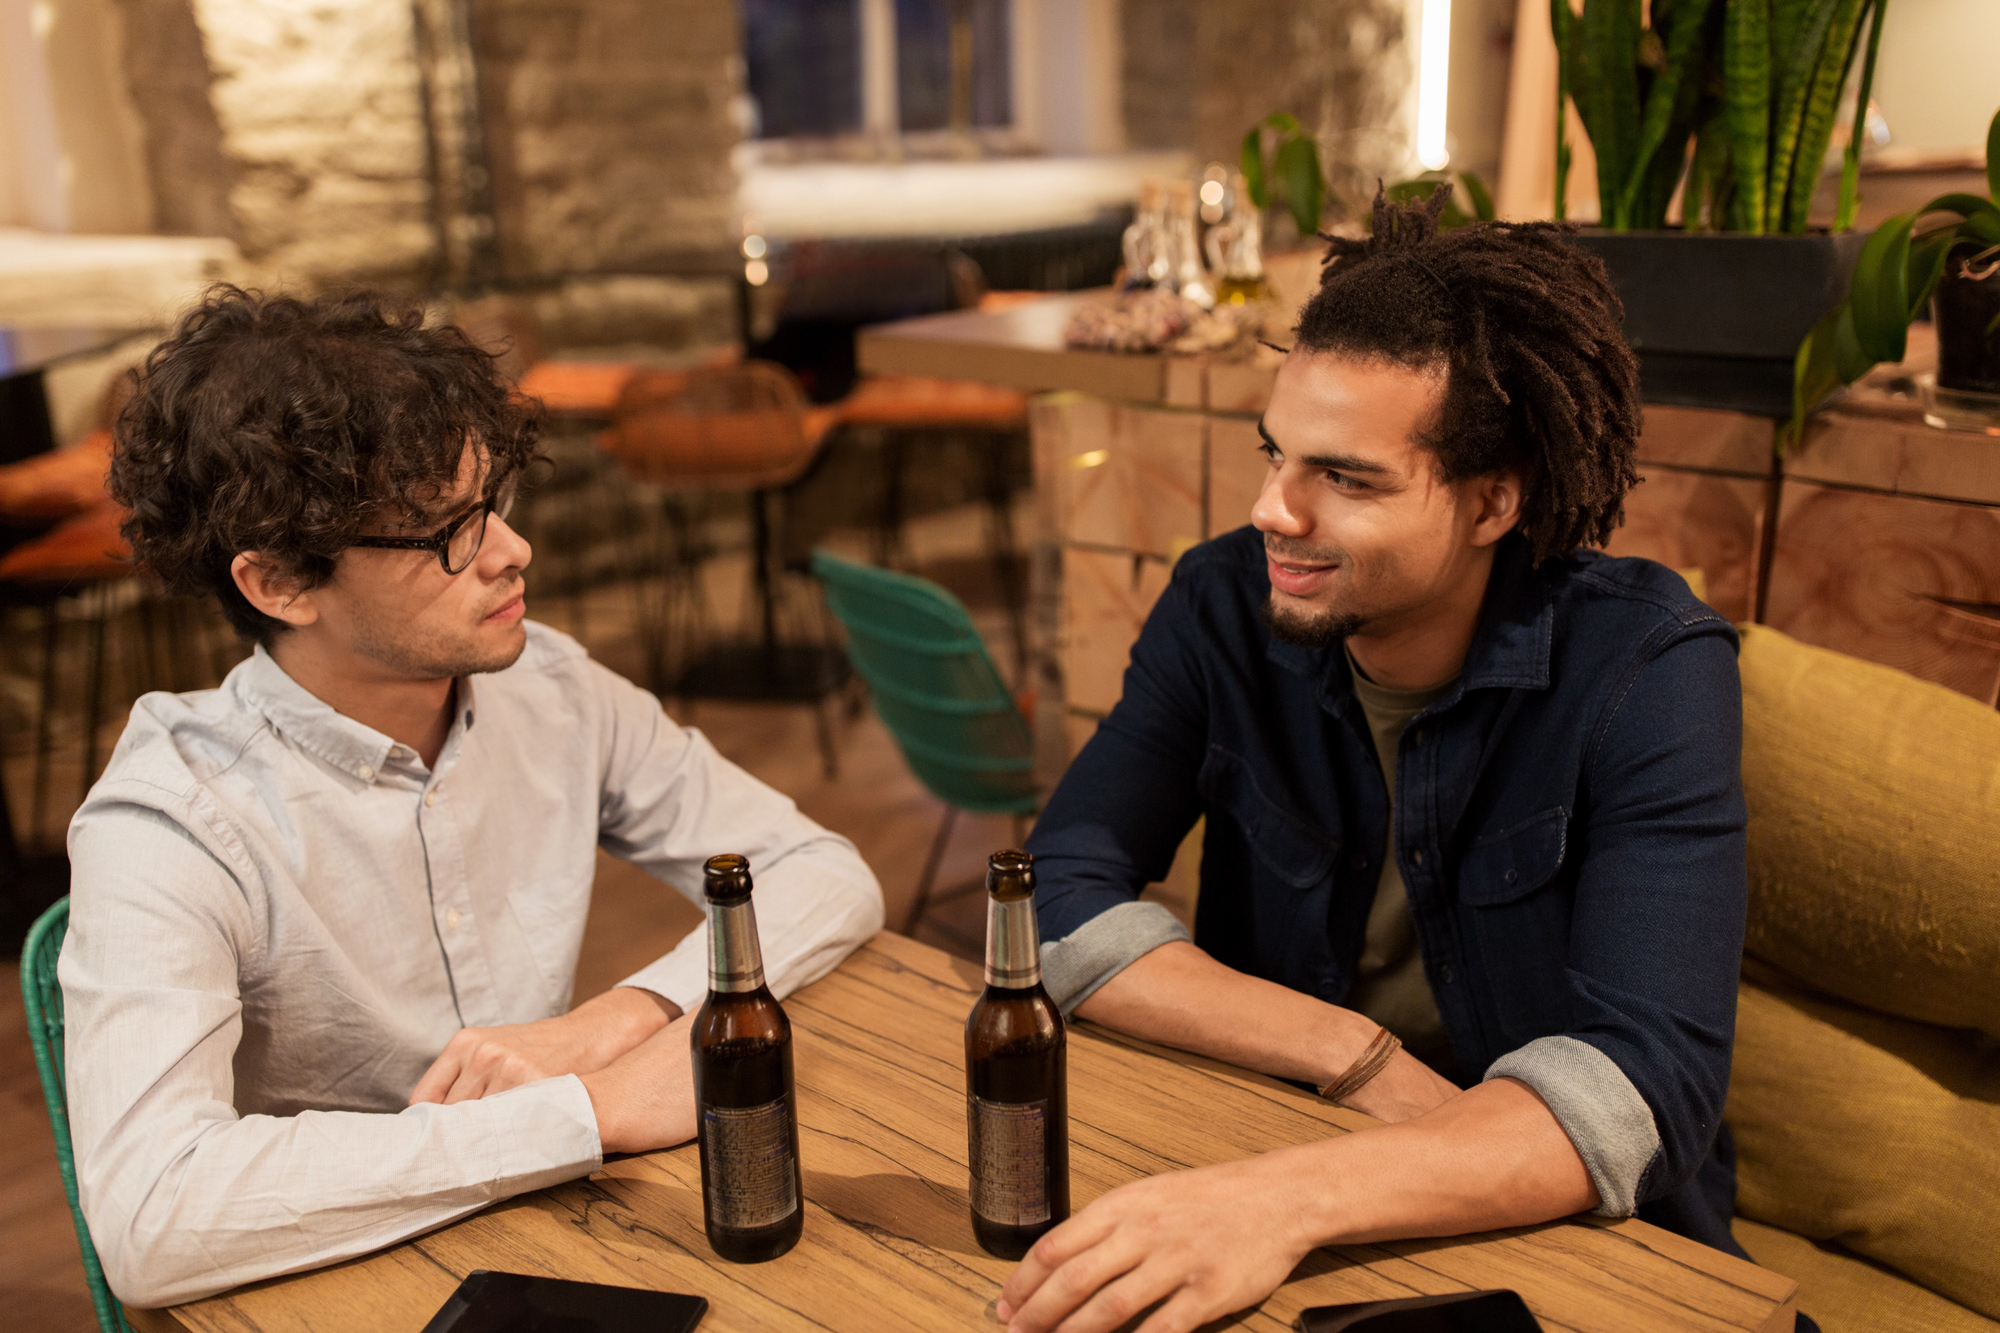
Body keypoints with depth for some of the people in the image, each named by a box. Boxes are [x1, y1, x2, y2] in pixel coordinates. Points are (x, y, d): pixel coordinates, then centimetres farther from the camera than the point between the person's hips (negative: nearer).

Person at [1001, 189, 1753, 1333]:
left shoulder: (1649, 671, -16)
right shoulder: (1225, 607, -6)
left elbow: (1648, 1087, -25)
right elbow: (1060, 904, -10)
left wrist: (1293, 1196, -40)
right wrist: (1361, 1060, -19)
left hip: (1571, 1230, -3)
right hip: (1273, 1162, 4)